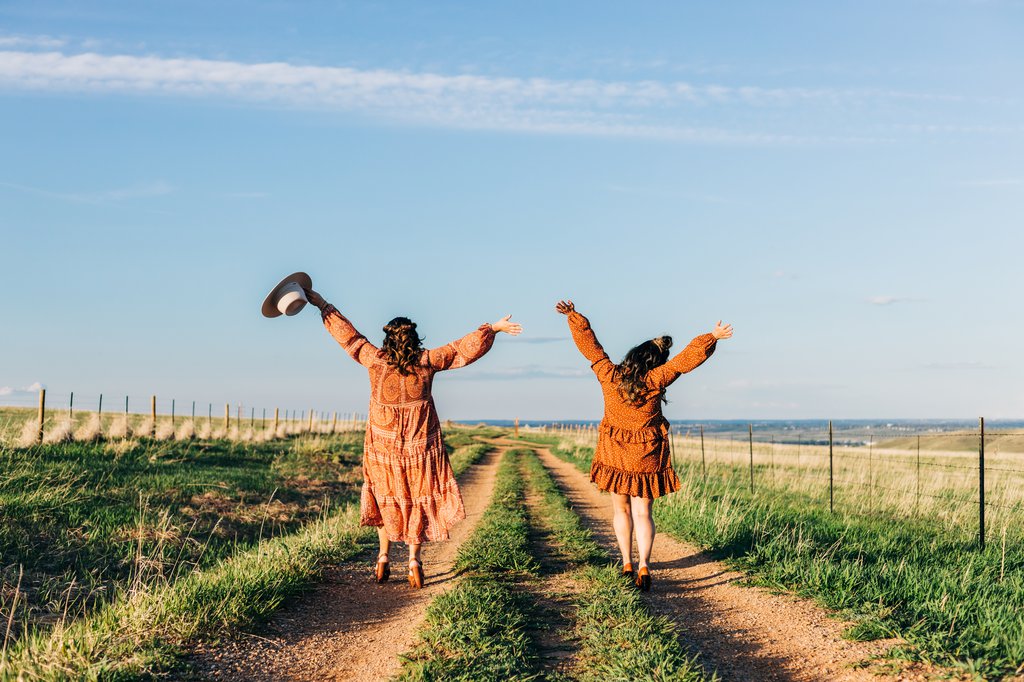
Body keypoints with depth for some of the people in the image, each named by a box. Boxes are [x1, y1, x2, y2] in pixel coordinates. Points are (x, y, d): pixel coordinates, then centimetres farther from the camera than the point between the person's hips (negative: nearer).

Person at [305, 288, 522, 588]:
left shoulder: (375, 360, -8)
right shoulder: (427, 361, -8)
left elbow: (348, 335, 1)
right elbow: (464, 349, -3)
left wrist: (322, 305, 10)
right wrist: (493, 329, 7)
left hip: (383, 447, 1)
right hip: (421, 447, -1)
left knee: (387, 499, 17)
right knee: (418, 501, 9)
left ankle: (384, 556, 12)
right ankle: (414, 560, 2)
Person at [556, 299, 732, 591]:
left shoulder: (609, 375, -9)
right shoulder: (654, 380, -14)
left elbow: (589, 344, -1)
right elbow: (686, 359, -15)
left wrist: (573, 316, 7)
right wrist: (712, 338, -8)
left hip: (614, 454, 2)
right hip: (647, 455, -2)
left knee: (621, 509, 16)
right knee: (642, 512, 3)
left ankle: (627, 563, 19)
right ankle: (643, 564, -14)